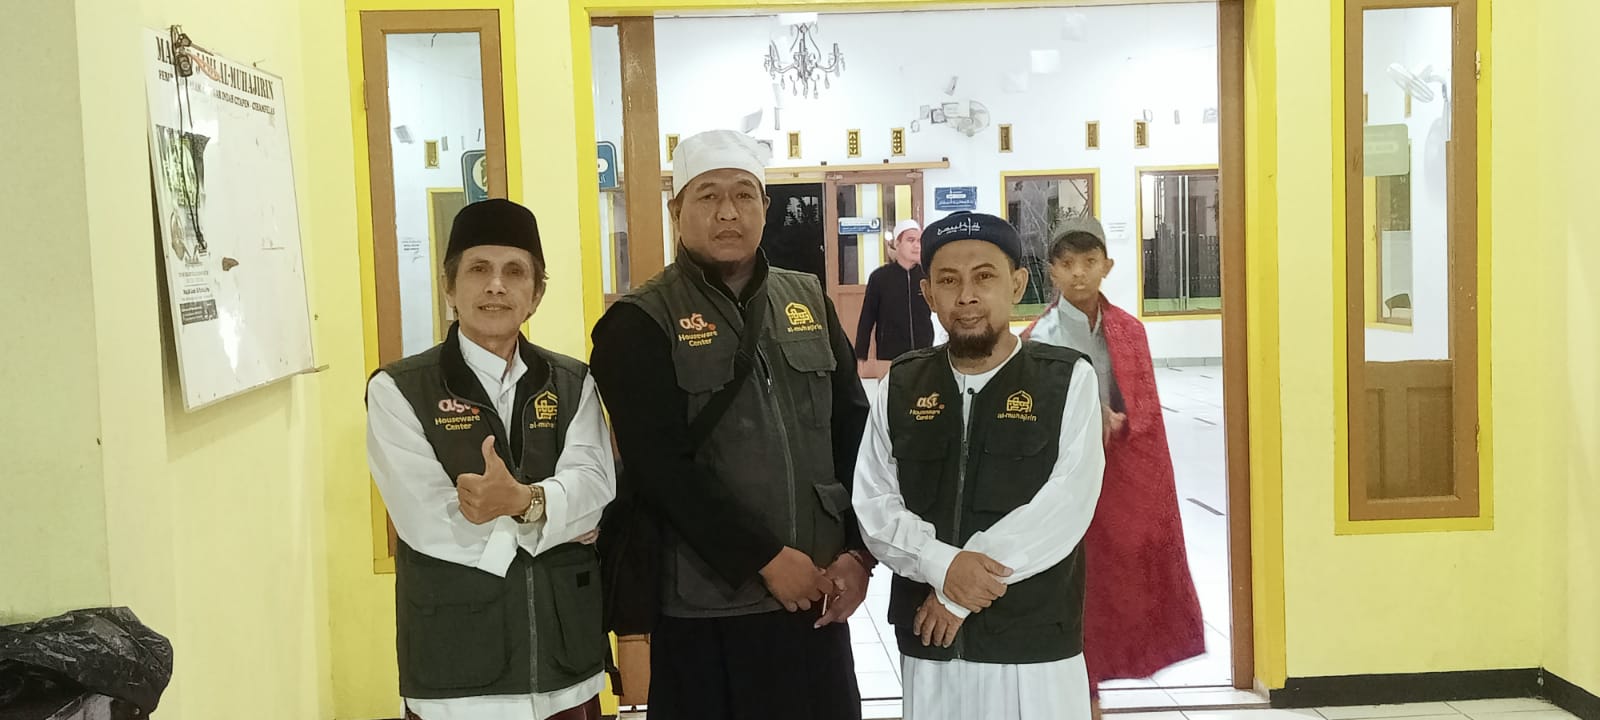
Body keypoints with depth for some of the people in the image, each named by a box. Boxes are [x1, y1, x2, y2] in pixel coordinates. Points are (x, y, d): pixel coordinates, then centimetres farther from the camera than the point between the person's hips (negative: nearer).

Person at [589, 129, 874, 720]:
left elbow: (855, 433, 7)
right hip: (706, 608, -4)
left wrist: (857, 551, -3)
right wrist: (765, 559, -16)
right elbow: (663, 470, -15)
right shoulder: (639, 324, -6)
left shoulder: (809, 301, 9)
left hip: (818, 593, 5)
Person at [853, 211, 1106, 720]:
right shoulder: (901, 385, 6)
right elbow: (873, 503, 1)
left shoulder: (1068, 379, -3)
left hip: (1036, 643, -2)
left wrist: (959, 593, -15)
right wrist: (942, 564, -17)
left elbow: (1066, 505, -12)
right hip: (927, 641, 3)